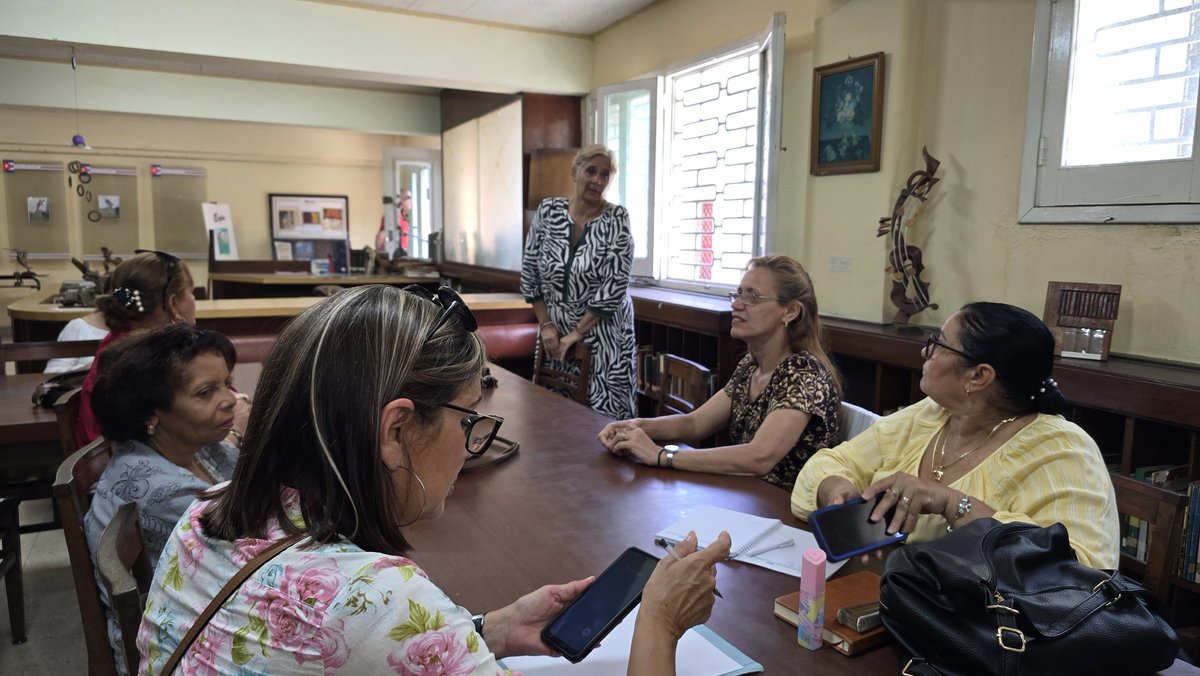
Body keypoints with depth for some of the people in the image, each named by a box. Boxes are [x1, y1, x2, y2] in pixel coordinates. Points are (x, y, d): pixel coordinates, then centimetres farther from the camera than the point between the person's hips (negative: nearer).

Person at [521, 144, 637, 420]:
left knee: (603, 414, -3)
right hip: (556, 332, 3)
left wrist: (576, 333, -15)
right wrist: (546, 324, -3)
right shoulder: (548, 210, -1)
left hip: (603, 333, -3)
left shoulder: (617, 218, -10)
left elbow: (616, 284, -16)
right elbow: (530, 272, 3)